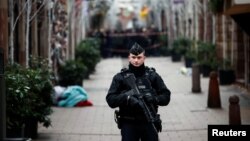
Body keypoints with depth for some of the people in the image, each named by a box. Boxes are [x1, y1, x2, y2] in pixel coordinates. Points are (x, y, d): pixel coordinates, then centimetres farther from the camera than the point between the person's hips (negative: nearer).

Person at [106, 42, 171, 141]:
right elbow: (110, 100, -5)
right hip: (128, 124, -1)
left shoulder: (153, 76, 6)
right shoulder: (120, 77, 2)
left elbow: (166, 97, 3)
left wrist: (154, 98, -17)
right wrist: (126, 97, -23)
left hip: (149, 123, 1)